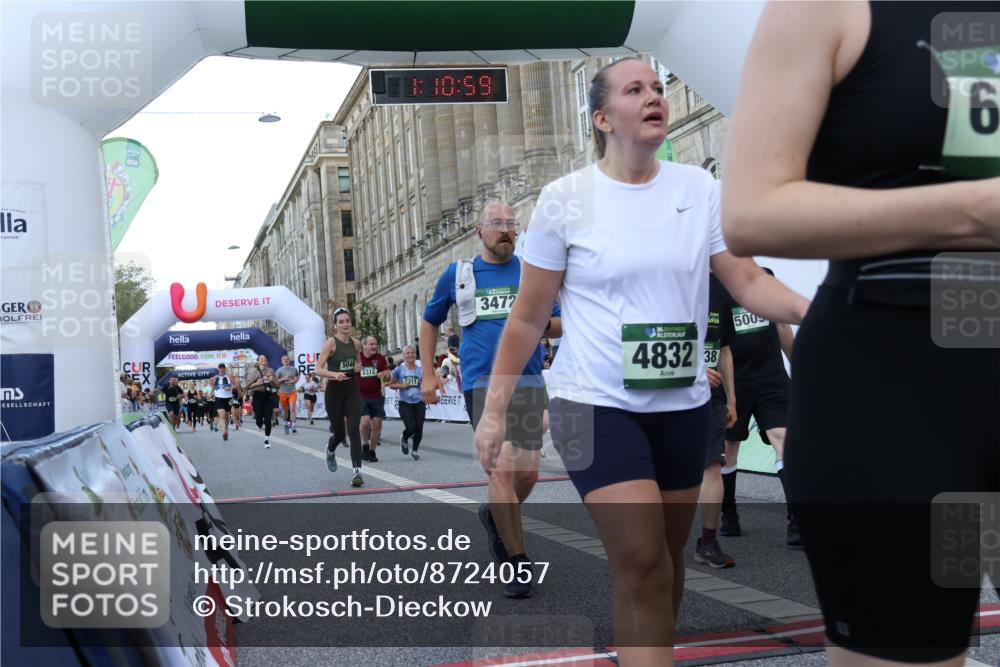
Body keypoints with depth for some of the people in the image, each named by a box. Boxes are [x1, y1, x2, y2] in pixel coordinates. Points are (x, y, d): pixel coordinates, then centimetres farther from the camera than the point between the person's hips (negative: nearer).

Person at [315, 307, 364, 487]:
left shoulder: (356, 343, 5)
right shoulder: (331, 342, -11)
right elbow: (318, 370, -16)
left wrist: (358, 366, 1)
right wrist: (334, 374, -33)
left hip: (352, 389, 3)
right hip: (334, 391, -3)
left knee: (354, 430, -12)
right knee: (339, 433, 7)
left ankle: (357, 472, -14)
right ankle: (330, 451, 44)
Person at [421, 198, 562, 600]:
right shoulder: (457, 274, 10)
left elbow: (562, 324, 11)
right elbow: (430, 322, 21)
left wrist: (544, 321, -12)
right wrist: (428, 374, 15)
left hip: (528, 379, 2)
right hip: (483, 381, -2)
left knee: (527, 473, 1)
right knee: (502, 469, -14)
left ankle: (494, 515, 34)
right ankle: (517, 563, -2)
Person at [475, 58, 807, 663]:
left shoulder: (700, 188, 2)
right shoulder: (565, 199, -6)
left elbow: (748, 280, 1)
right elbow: (528, 318, -1)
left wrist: (811, 312, -19)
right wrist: (495, 409, -3)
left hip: (683, 404, 4)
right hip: (595, 404, -4)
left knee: (666, 562, 14)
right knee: (642, 564, -13)